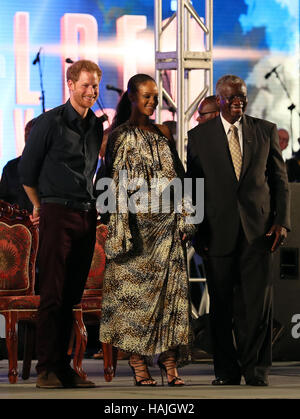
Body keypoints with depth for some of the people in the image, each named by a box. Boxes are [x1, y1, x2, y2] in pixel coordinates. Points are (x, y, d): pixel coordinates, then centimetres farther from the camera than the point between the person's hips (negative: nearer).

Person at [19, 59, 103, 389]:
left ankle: (64, 367, 10)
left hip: (87, 215, 6)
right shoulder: (50, 122, -5)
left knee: (73, 294, 7)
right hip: (57, 213, -6)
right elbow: (27, 169, 0)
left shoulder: (97, 126, 13)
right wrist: (41, 206, 9)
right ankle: (46, 369, -5)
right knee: (53, 294, -7)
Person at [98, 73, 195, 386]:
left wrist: (183, 220, 7)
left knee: (169, 290, -2)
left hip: (166, 221, 4)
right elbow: (117, 184, -4)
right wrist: (122, 229, -11)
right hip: (137, 222, -4)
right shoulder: (121, 136, 1)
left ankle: (169, 362, -3)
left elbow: (177, 178, 15)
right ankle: (138, 363, 0)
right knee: (135, 290, -3)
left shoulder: (163, 134, 14)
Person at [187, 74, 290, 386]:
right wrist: (198, 233, 3)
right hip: (218, 232, 0)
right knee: (222, 306, 4)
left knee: (257, 302, -5)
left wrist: (281, 220, 0)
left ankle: (255, 370, 4)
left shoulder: (266, 131, 9)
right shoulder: (199, 136, 6)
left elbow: (280, 179, 11)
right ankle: (227, 370, 14)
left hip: (258, 230, 0)